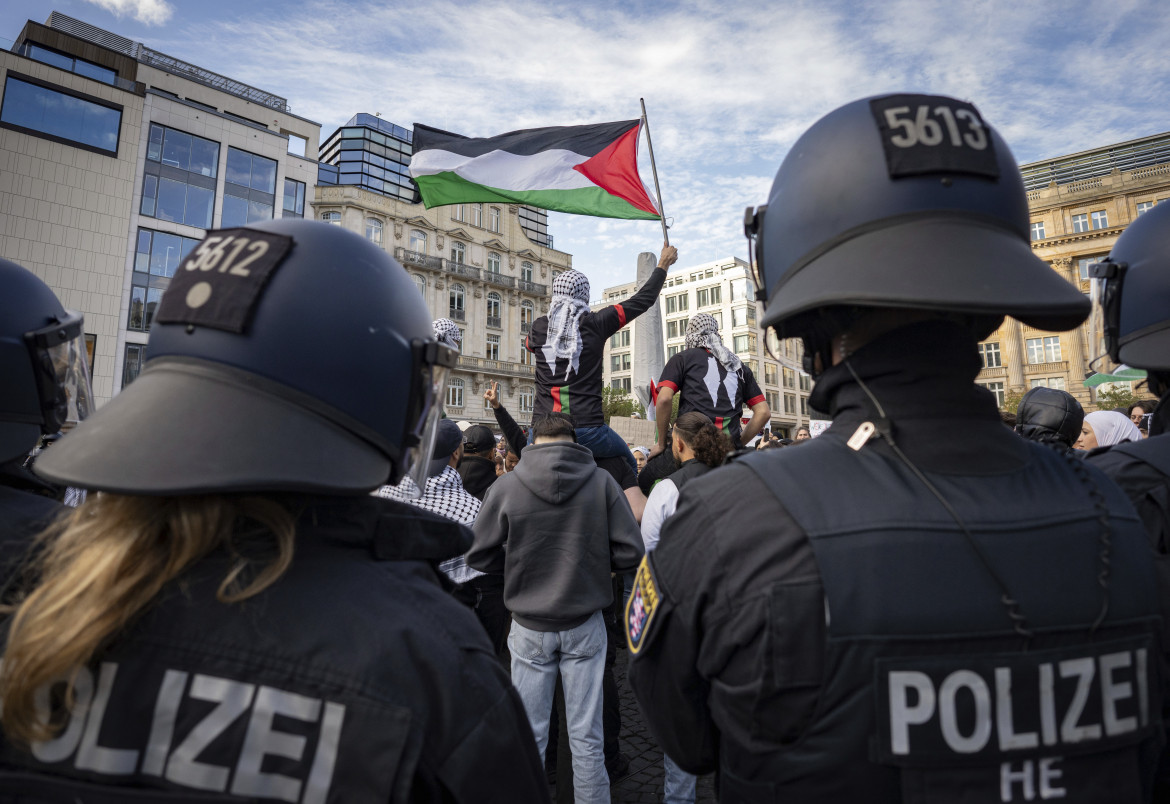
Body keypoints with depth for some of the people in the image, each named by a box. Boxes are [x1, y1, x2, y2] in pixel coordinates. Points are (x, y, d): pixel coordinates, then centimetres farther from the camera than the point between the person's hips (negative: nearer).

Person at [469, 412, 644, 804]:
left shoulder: (506, 486, -11)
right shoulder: (602, 481, -11)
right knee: (586, 735, 14)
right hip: (585, 622, 0)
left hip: (529, 625, 0)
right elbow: (630, 552, -9)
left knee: (529, 735, 16)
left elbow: (480, 556, -4)